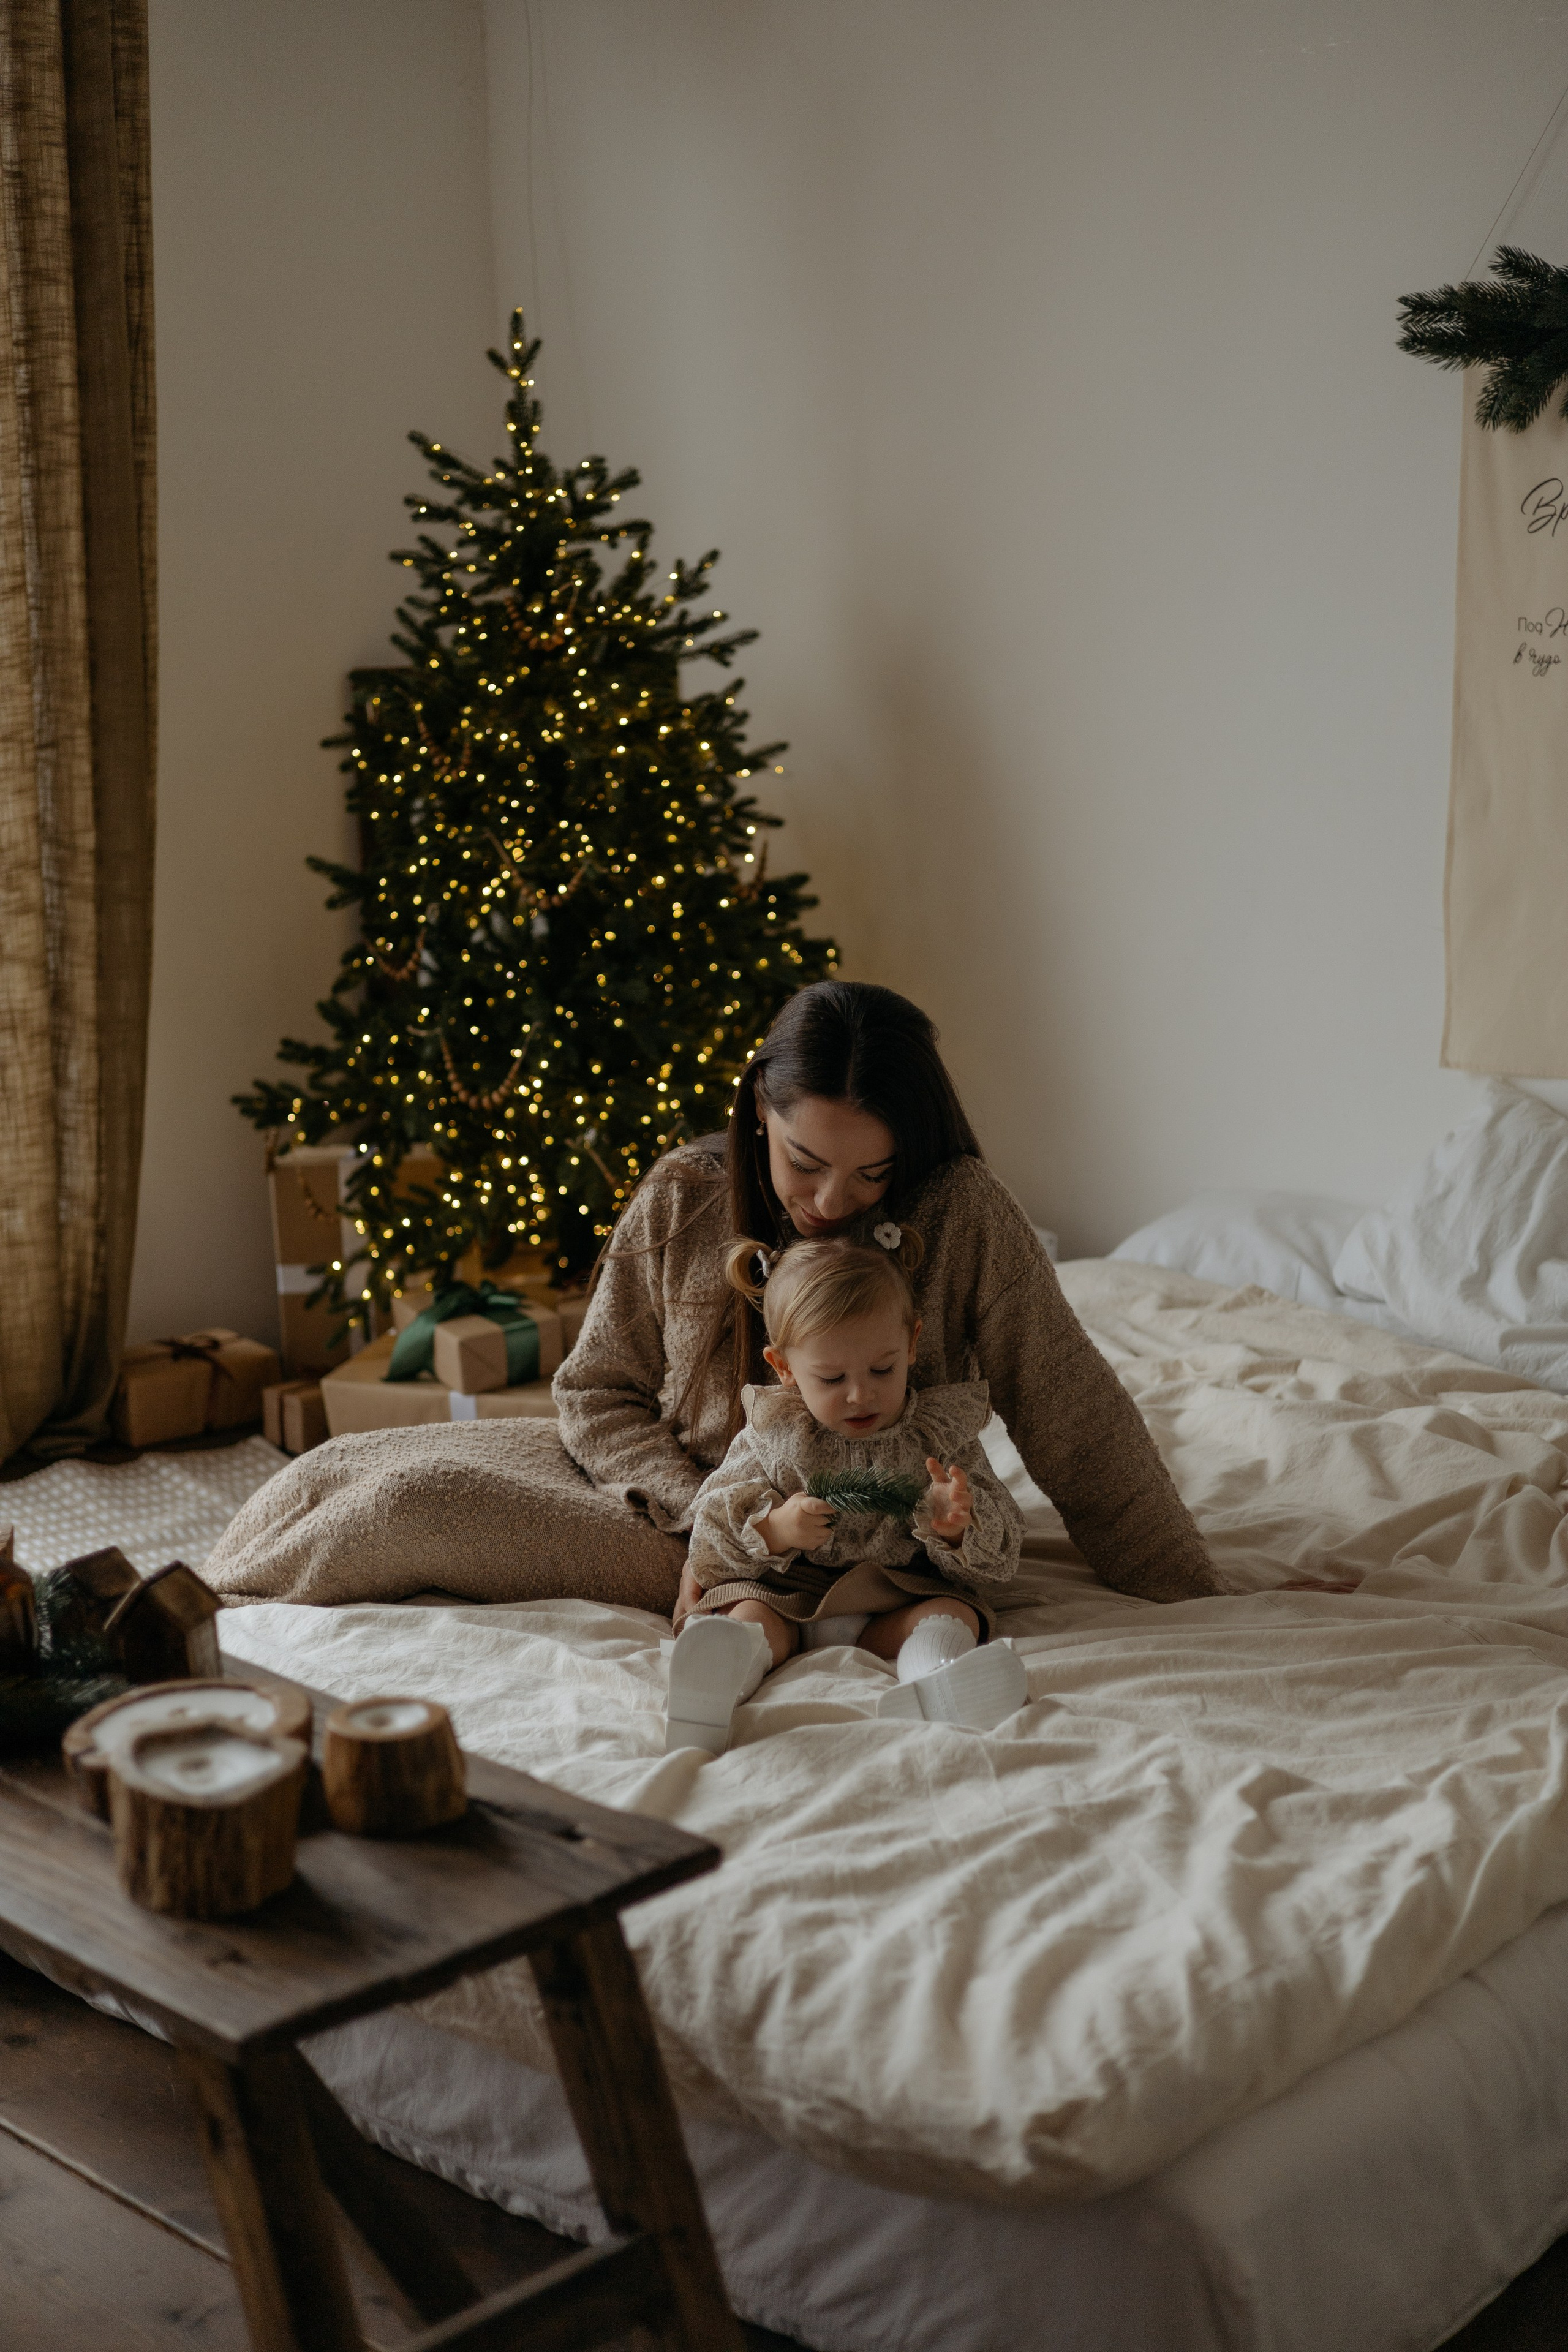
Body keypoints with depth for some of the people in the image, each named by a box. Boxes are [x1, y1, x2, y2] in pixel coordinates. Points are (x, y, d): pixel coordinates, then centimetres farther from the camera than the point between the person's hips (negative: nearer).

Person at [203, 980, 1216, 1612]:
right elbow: (598, 1395, -2)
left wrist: (1186, 1598, -9)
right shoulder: (682, 1198, -9)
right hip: (677, 1488, 4)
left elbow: (1075, 1416, -13)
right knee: (353, 1474, -7)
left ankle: (229, 1612, 7)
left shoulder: (964, 1214, -18)